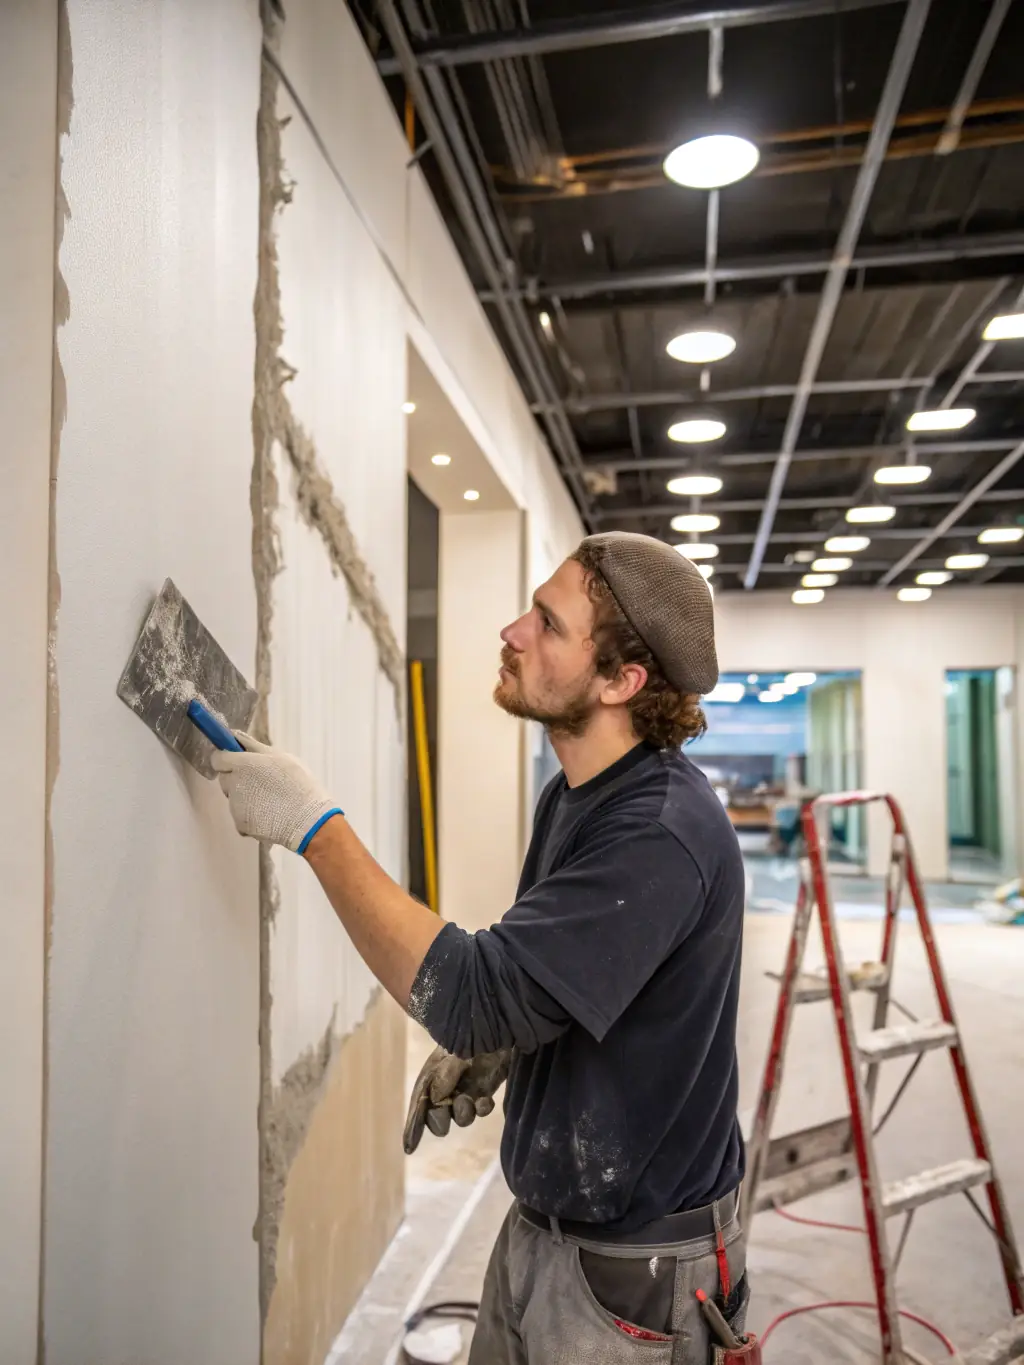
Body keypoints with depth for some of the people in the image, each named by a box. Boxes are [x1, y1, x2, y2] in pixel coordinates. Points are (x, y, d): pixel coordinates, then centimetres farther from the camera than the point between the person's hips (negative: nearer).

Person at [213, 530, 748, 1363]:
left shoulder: (664, 832, -29)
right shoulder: (572, 793, 0)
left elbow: (475, 997, -32)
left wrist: (315, 825, -28)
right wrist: (489, 1052, -4)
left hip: (629, 1269, -7)